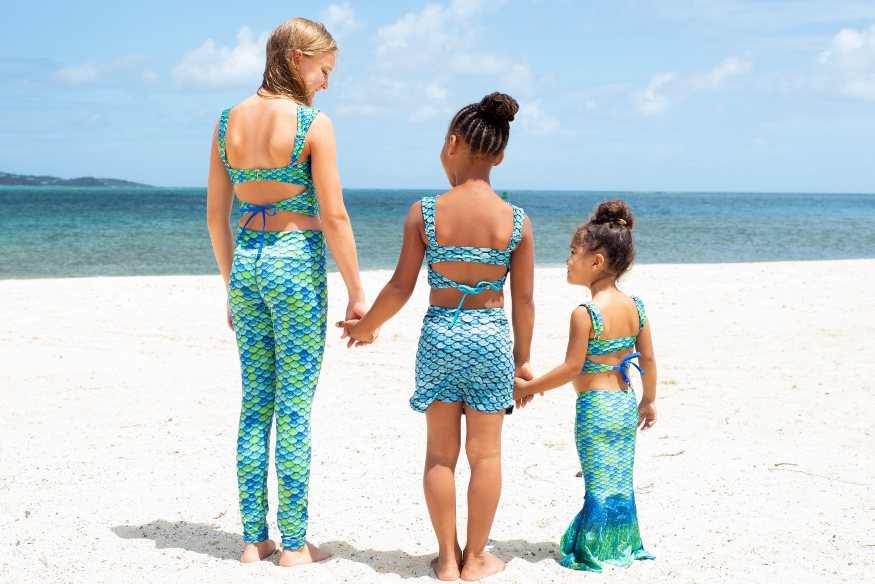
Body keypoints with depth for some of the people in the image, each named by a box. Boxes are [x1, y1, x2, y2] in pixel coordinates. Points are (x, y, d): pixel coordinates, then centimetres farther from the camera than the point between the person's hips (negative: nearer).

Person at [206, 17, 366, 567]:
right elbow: (334, 217, -13)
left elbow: (216, 214, 9)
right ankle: (294, 543, 9)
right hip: (297, 262, -5)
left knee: (255, 403, 12)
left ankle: (253, 538, 17)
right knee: (295, 407, 1)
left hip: (247, 264, 6)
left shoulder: (230, 120, 6)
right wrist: (357, 290, -5)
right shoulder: (313, 124, -12)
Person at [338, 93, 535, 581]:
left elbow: (401, 288, -4)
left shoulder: (423, 213, -9)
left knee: (440, 453, 12)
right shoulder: (516, 222, -7)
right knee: (486, 453, 11)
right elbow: (523, 300, -2)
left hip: (439, 334, 0)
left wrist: (366, 325, 13)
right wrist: (523, 357, 12)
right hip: (491, 337, 0)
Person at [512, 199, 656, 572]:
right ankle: (622, 547, 26)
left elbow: (571, 368, -18)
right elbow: (647, 359, 7)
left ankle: (593, 553, 15)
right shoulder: (634, 307, 2)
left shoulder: (585, 314, -19)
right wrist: (649, 401, 21)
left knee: (599, 482, 3)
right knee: (620, 480, 16)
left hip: (594, 408, -7)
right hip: (626, 403, 7)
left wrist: (528, 388, -7)